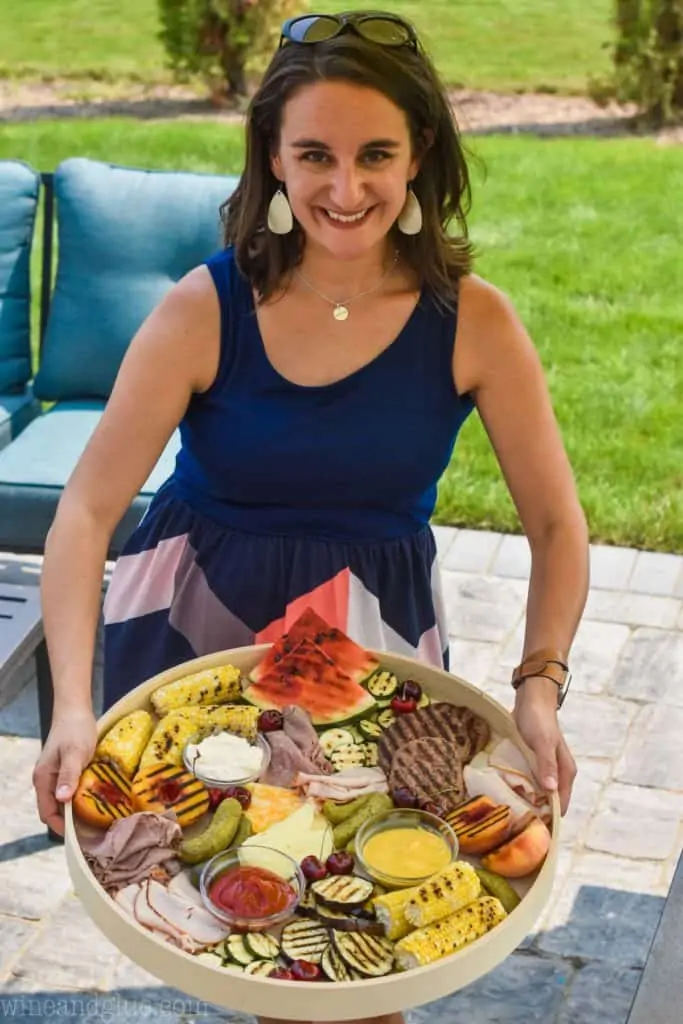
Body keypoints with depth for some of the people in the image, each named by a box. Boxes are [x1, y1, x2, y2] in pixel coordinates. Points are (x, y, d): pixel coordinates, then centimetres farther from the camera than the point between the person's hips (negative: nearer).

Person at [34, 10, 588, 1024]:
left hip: (380, 638, 1)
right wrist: (71, 703, -29)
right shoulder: (205, 310, -17)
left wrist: (540, 685, -22)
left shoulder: (473, 320, -14)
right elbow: (87, 511, -18)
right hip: (191, 628, 0)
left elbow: (557, 526, -8)